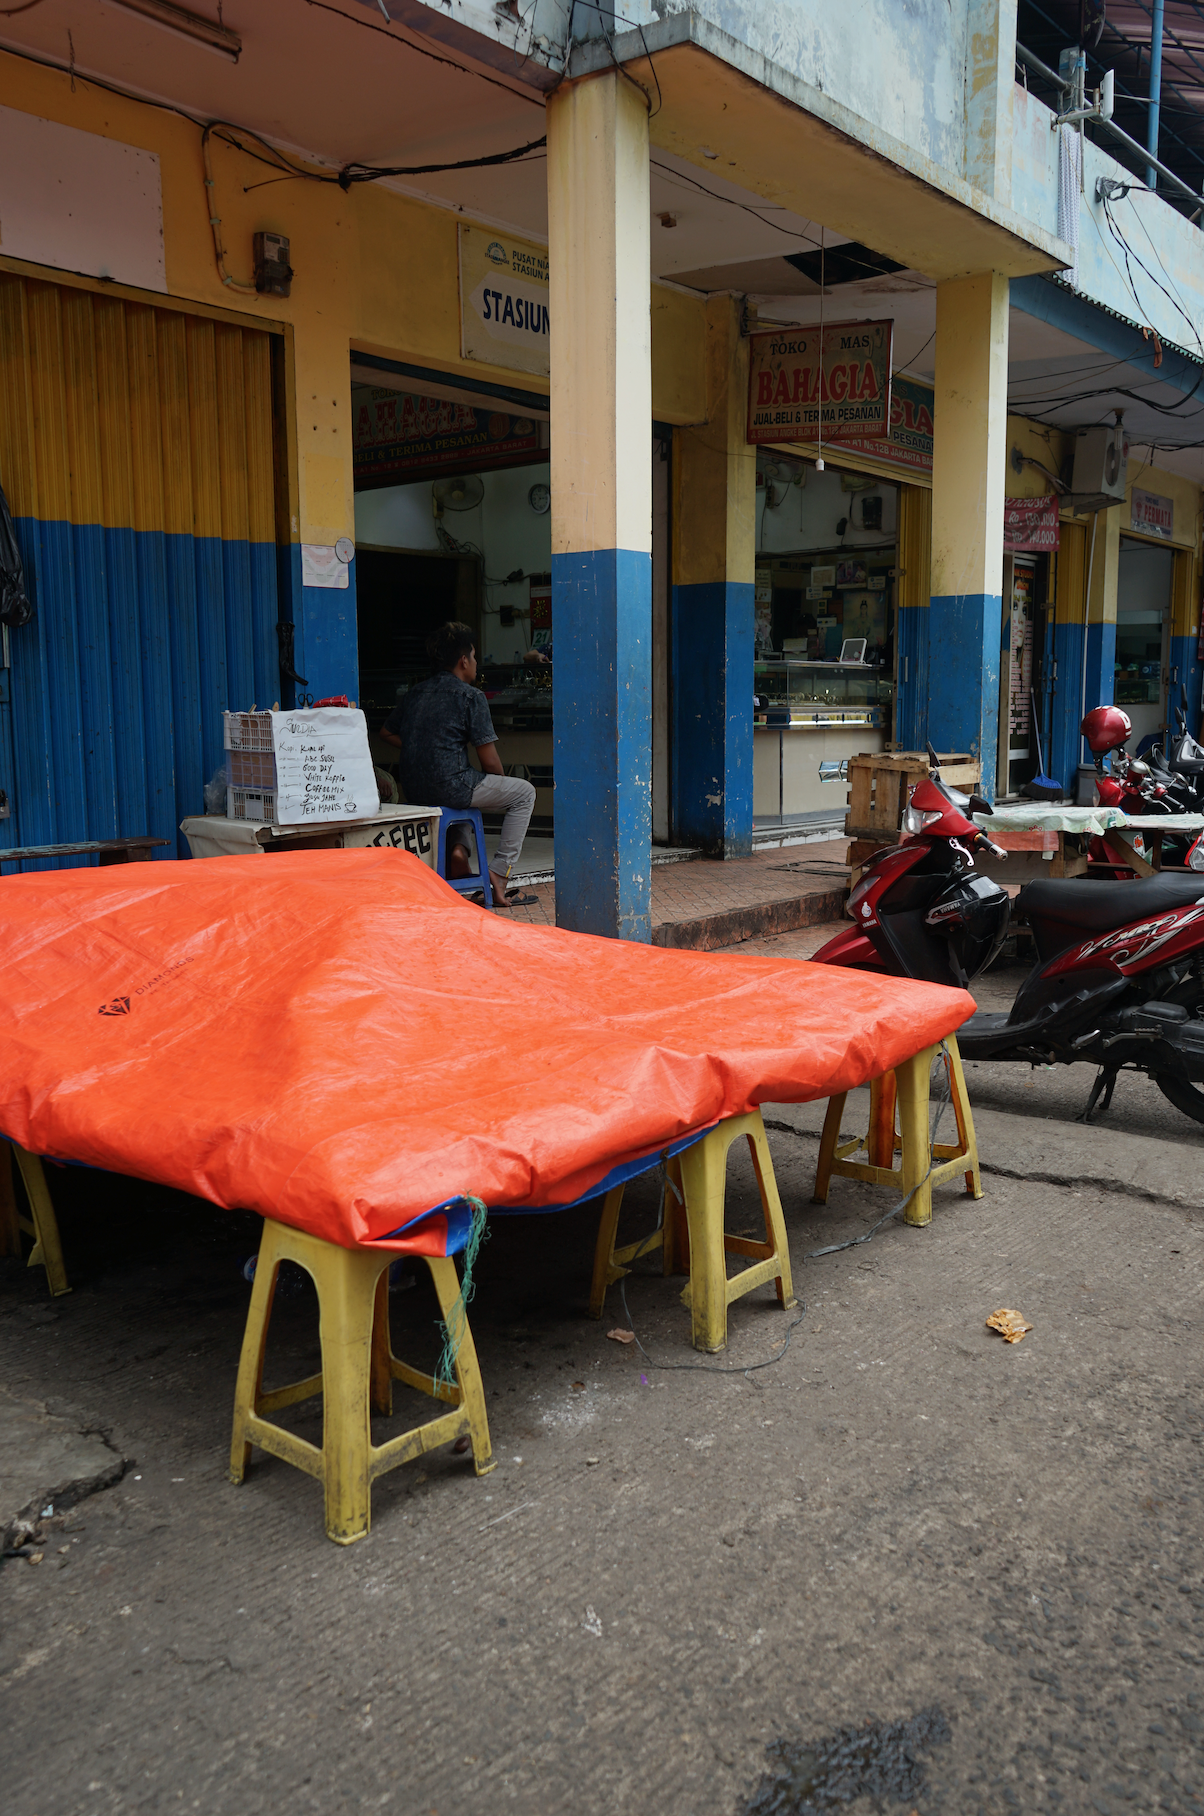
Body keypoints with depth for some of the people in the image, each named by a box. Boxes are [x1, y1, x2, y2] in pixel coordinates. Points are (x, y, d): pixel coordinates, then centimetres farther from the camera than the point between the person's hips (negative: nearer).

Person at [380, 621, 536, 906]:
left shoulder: (416, 692, 12)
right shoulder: (471, 696, -8)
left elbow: (387, 732, 25)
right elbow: (490, 762, -8)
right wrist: (501, 782, 13)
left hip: (413, 791, 7)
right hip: (450, 788, -7)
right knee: (524, 792, 14)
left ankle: (456, 848, 17)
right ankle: (499, 872, 5)